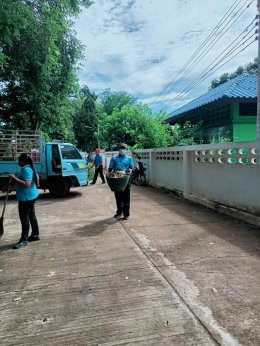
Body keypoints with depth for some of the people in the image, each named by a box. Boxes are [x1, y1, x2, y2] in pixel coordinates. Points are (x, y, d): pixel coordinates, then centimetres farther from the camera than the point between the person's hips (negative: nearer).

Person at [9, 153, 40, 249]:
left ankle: (24, 239, 3)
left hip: (26, 197, -11)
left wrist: (14, 178, -25)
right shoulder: (29, 168, 11)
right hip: (30, 196, 11)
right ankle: (35, 235, 26)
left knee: (24, 218, -4)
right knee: (31, 216, 16)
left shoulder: (26, 170, -20)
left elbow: (26, 184, -29)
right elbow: (37, 177, 24)